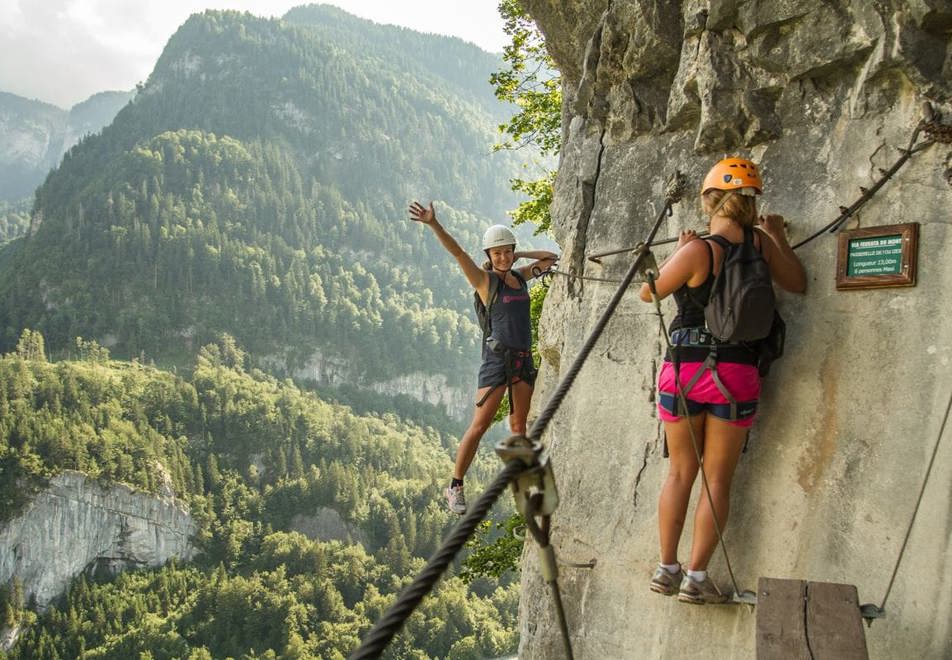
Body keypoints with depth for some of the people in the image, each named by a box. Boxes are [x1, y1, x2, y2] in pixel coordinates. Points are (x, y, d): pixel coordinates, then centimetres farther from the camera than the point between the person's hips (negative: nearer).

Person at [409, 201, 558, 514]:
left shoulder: (520, 276, 12)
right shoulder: (484, 279, -4)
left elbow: (551, 258, 26)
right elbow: (457, 252, -18)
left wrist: (520, 255, 13)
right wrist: (433, 223, -31)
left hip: (524, 359, 6)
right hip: (498, 358, -6)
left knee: (519, 425, 13)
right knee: (480, 425, -7)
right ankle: (455, 487, 2)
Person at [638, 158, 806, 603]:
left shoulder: (698, 251, -11)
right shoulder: (760, 242, -1)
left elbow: (648, 292, 0)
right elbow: (797, 284, 13)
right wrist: (779, 237, 23)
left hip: (684, 369, -1)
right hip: (736, 374, 1)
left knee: (680, 474, 13)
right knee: (718, 479, 10)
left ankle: (667, 569, 19)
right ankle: (696, 577, 13)